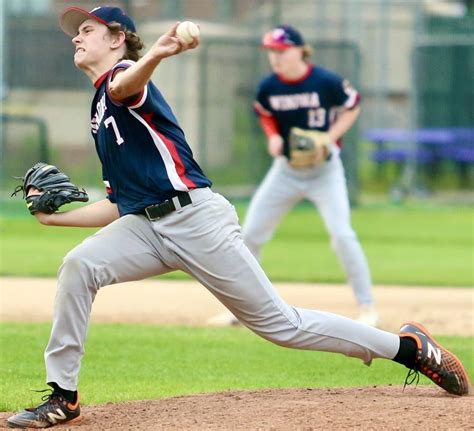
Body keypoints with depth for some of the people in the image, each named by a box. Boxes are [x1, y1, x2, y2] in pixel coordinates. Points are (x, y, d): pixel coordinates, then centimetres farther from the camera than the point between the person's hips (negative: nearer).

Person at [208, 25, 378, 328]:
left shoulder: (326, 82, -17)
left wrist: (328, 138, -16)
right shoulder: (268, 87, -7)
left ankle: (367, 307, -1)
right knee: (251, 235, 2)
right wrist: (273, 137, -8)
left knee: (342, 235, -15)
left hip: (325, 169, -4)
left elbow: (352, 107, -2)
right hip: (285, 171, 4)